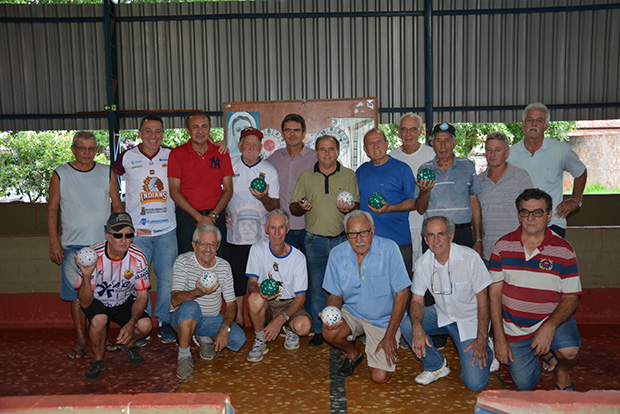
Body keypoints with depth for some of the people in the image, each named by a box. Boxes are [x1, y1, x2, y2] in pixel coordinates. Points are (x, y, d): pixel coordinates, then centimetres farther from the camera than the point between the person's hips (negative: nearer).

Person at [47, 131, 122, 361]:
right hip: (73, 245, 0)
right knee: (76, 294, 2)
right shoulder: (60, 175, 3)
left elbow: (117, 206, 9)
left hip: (104, 243, 1)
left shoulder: (107, 173, 6)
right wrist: (54, 243, -3)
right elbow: (52, 209, 4)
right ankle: (81, 340, 13)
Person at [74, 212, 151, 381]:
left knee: (145, 325, -23)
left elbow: (142, 296, -11)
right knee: (99, 320, -34)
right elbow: (85, 303, -26)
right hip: (96, 301, -2)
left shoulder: (138, 258, -21)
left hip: (124, 301, 2)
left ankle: (128, 344, 14)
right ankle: (98, 361, -4)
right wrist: (86, 276, -45)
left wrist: (131, 324, -27)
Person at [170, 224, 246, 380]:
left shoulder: (224, 266, -2)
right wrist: (198, 292, -43)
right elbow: (175, 300, -23)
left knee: (239, 339, -18)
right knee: (190, 307, -37)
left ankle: (205, 338, 13)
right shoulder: (183, 261, -13)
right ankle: (183, 355, -15)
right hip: (183, 318, -4)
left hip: (213, 319, 4)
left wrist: (225, 329, -19)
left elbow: (231, 304, -2)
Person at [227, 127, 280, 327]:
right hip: (236, 234, 1)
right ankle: (238, 320, 18)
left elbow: (275, 205, -1)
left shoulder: (270, 170, 2)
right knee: (237, 278, 5)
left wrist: (264, 198, -21)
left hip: (262, 235, -1)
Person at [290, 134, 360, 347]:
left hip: (342, 239, -1)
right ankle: (318, 330, 16)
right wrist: (301, 207, -12)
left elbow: (357, 205, 6)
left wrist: (350, 208, -16)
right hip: (315, 241, 1)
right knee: (316, 286, 3)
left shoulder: (349, 175, 7)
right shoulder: (306, 177, 9)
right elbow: (293, 209, 10)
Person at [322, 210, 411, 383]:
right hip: (352, 312, 3)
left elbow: (402, 294, -15)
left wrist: (390, 335, -15)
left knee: (380, 377, -13)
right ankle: (354, 353, 8)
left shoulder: (389, 249, -19)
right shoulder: (337, 254, -9)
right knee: (330, 332, -27)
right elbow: (336, 295, 2)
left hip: (383, 319, -3)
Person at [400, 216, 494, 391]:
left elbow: (482, 298, -15)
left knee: (475, 383, -16)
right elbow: (417, 301, -5)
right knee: (406, 325, -21)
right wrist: (417, 326, -27)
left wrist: (482, 339, -19)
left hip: (470, 319, -4)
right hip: (442, 315, 4)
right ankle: (437, 366, 3)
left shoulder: (470, 257, -21)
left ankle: (485, 352, 18)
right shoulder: (422, 264, -9)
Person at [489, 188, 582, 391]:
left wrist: (550, 327, -28)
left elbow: (571, 298, -9)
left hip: (552, 320, -1)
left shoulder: (564, 250, -9)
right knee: (524, 385, 3)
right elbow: (494, 293, -6)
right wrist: (500, 339, -11)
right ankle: (543, 351, 34)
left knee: (570, 351, -30)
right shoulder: (503, 246, -7)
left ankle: (563, 374, 7)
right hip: (514, 328, 2)